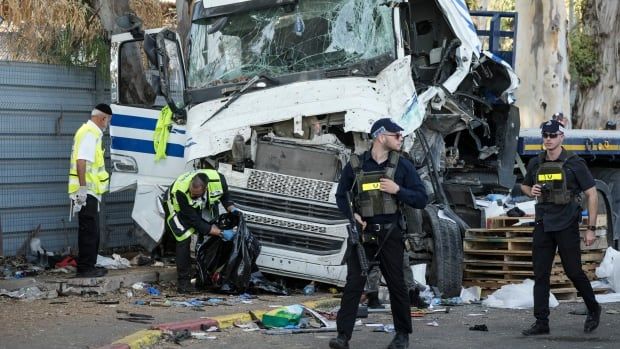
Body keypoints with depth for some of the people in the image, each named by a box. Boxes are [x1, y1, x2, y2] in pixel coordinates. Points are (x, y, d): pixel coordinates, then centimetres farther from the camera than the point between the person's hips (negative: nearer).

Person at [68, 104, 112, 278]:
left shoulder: (91, 132, 17)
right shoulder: (89, 133, -15)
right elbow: (81, 161, -24)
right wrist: (83, 188, -25)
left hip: (89, 192, 10)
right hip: (87, 192, -10)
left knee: (91, 231, 15)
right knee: (89, 231, -8)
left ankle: (88, 266, 21)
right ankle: (84, 268, -6)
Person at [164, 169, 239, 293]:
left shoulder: (218, 180, -33)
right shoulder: (181, 191, -44)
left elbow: (225, 196, -5)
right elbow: (196, 222, -36)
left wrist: (232, 209, -25)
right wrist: (221, 233, -36)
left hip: (198, 207, 5)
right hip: (176, 205, -5)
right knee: (184, 239, -20)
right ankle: (183, 282, -14)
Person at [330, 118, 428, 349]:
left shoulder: (403, 166, 2)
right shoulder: (355, 165, 2)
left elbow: (421, 200, 1)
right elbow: (341, 196, 11)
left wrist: (398, 190, -14)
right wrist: (352, 215, -7)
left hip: (389, 235, 0)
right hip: (362, 234, 0)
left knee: (397, 284, 7)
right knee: (353, 284, -5)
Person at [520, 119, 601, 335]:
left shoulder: (574, 164, -6)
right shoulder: (535, 164, 7)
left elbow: (592, 194, -5)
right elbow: (524, 186, 25)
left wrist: (591, 228, -8)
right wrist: (531, 191, -1)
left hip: (567, 225, -4)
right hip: (543, 225, 4)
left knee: (573, 271, 1)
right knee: (540, 274, 0)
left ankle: (593, 310, 25)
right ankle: (541, 323, 3)